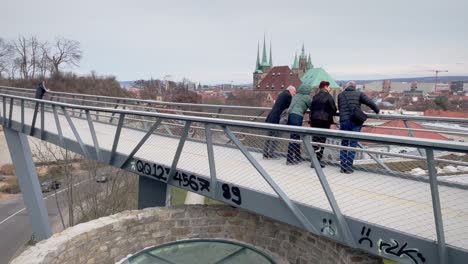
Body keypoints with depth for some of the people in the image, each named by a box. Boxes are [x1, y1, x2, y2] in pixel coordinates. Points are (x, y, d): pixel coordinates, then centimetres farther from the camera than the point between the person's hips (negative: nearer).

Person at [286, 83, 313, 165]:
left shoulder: (296, 96, 20)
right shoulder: (306, 97, 1)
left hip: (290, 116, 8)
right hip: (297, 117, -8)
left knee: (297, 138, 16)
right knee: (294, 138, -6)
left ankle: (297, 157, 26)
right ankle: (289, 160, -5)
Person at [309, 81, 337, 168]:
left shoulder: (315, 96, 10)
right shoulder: (328, 96, -6)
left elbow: (311, 108, 11)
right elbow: (334, 109, -5)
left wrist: (311, 119, 16)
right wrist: (332, 113, 16)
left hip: (314, 119, 5)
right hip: (325, 120, -5)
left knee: (315, 139, 10)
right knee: (322, 141, 0)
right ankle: (318, 160, 0)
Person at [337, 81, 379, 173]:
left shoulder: (340, 95, 12)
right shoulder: (359, 94, 5)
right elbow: (369, 102, -1)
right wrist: (378, 111, 14)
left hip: (343, 121, 2)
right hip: (355, 122, -2)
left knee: (344, 144, 12)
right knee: (353, 144, 3)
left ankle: (343, 167, 12)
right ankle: (349, 167, 3)